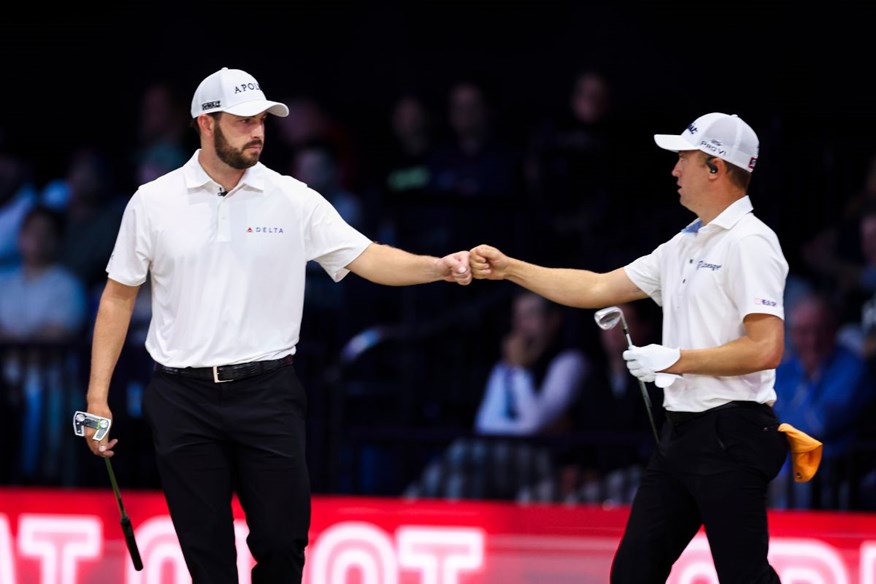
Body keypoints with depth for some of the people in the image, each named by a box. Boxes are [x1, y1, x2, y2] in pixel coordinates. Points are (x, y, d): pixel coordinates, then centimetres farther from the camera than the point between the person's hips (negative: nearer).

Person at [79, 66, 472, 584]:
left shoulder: (294, 201, -1)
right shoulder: (152, 202, 0)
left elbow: (367, 258, -6)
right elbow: (119, 297, 6)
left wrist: (440, 267, -24)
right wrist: (98, 397, 2)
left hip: (267, 392, 0)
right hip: (183, 399, 0)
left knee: (283, 539, 1)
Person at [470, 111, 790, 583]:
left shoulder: (750, 243, -13)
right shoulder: (684, 245, 15)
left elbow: (765, 349, -21)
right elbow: (597, 288, 21)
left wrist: (676, 359, -15)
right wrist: (509, 269, 18)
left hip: (729, 435, -9)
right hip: (681, 433, 10)